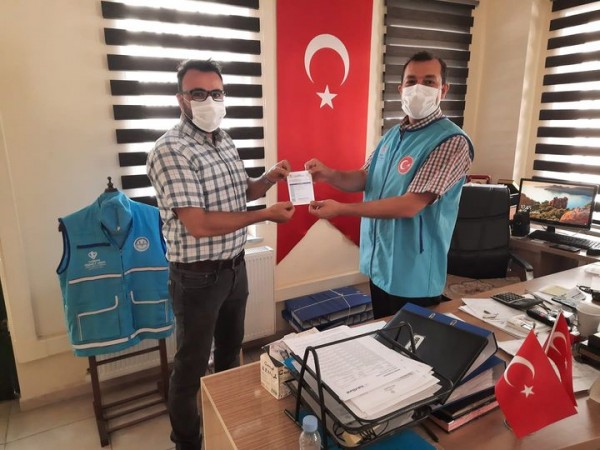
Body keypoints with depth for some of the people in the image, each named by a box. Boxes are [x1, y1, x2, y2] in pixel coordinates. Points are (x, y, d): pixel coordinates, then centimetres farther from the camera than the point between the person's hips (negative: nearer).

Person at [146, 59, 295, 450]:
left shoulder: (225, 141, 5)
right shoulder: (171, 150, -21)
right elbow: (198, 225, -28)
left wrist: (269, 179, -3)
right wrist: (265, 215, -22)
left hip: (236, 266, 8)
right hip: (198, 276, -8)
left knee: (231, 348, 25)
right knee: (192, 365, 11)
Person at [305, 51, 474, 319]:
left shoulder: (452, 142, -19)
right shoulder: (392, 135, 7)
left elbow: (410, 205, -26)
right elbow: (365, 179, 10)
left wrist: (341, 209, -26)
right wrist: (329, 175, -12)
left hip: (414, 277, -7)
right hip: (379, 265, 7)